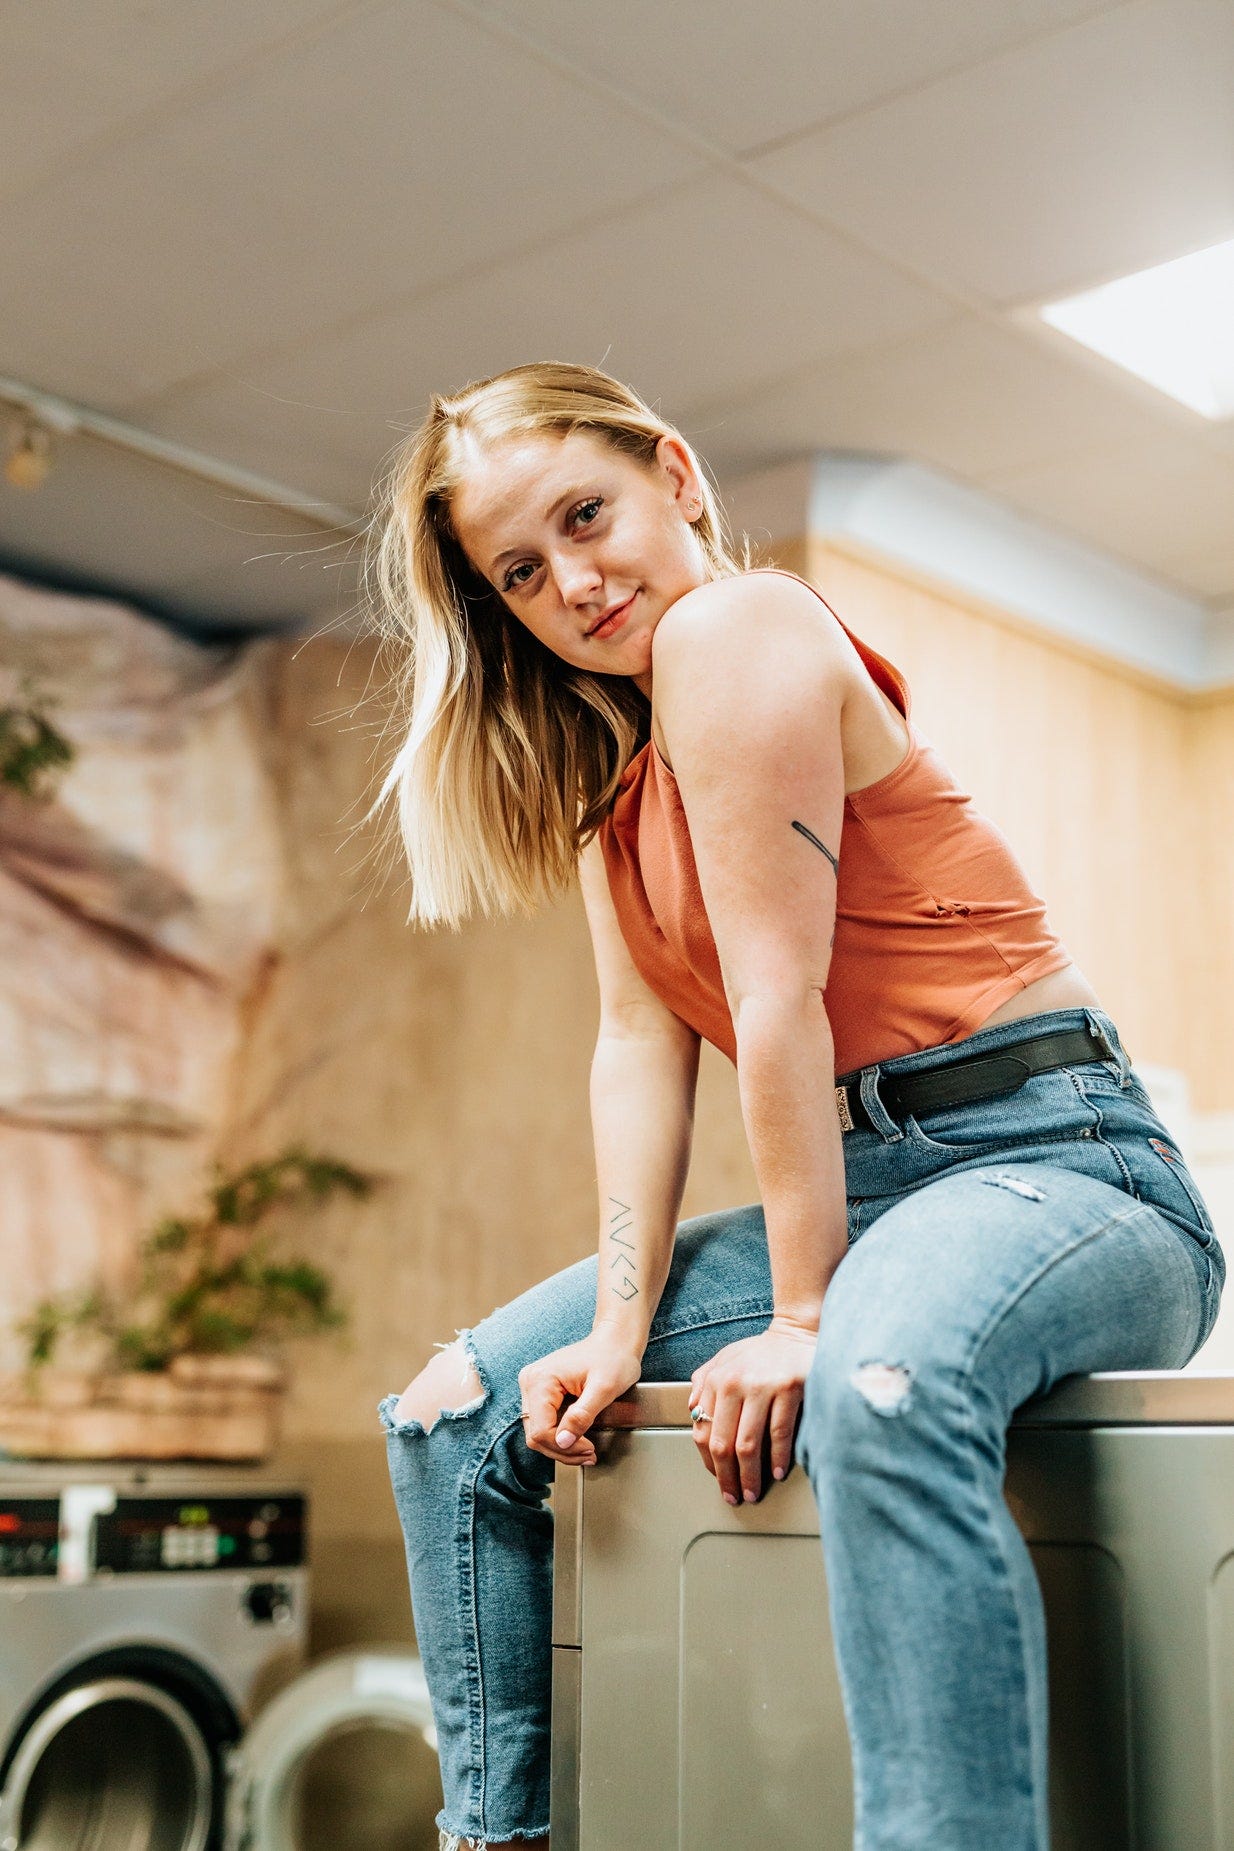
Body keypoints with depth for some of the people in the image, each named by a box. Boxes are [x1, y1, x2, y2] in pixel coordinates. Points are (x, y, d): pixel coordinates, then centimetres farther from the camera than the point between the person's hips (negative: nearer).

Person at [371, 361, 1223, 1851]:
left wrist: (805, 1317, -15)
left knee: (882, 1383, -42)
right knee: (458, 1413, 6)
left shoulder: (727, 630, -10)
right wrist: (625, 1321, -4)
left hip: (1053, 1157, -9)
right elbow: (642, 1040, 6)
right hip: (869, 1186, 9)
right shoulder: (599, 750, 15)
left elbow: (778, 1000, -15)